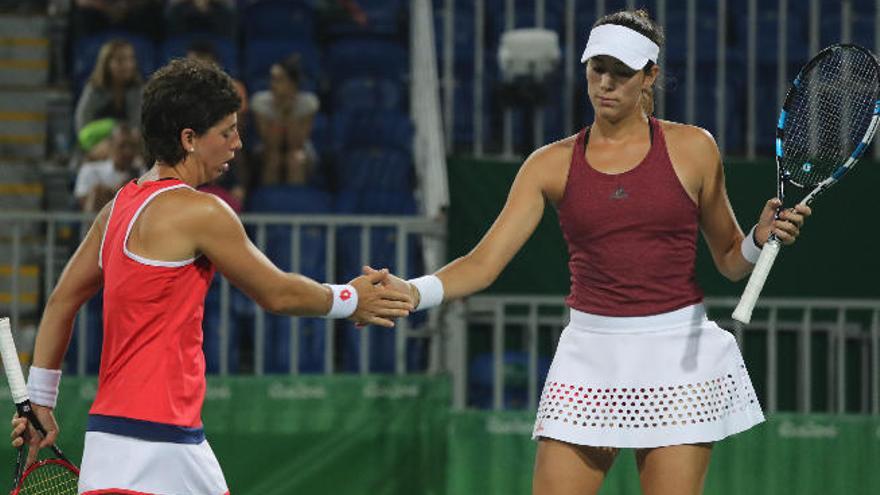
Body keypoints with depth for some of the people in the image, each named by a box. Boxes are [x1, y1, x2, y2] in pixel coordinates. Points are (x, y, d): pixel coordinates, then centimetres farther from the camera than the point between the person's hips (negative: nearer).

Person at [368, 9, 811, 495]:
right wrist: (411, 291, -22)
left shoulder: (692, 148, 2)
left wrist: (761, 239, -11)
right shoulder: (553, 164, 3)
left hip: (678, 356, -1)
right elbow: (484, 262, -5)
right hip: (590, 358, 1)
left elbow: (729, 260, 11)